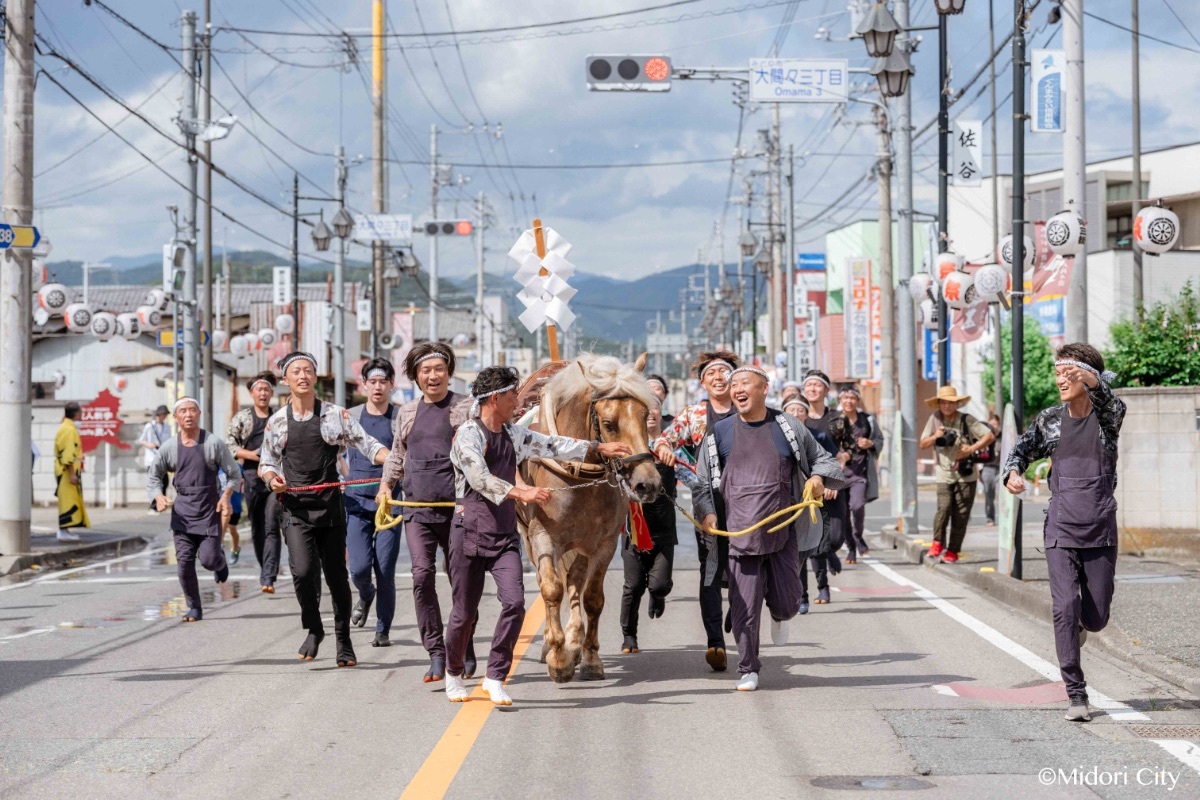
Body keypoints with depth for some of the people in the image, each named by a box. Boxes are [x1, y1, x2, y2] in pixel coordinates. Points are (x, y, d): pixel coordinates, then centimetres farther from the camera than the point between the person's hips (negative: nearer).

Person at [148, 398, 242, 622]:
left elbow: (234, 474, 3)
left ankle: (220, 559, 31)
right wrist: (158, 496, -8)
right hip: (182, 510, 2)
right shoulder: (168, 448, 3)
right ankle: (194, 608, 8)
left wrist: (226, 495, -14)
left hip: (209, 510, -2)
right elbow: (153, 477, 12)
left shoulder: (213, 443, -3)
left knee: (208, 559, -8)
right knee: (184, 561, -5)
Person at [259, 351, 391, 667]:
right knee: (303, 570, -17)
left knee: (336, 576, 3)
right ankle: (313, 629, 8)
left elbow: (366, 444, -1)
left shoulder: (336, 415, 4)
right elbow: (266, 463, 17)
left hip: (330, 507, 0)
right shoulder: (277, 422, 8)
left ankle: (344, 642, 19)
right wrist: (272, 477, -6)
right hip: (296, 509, 0)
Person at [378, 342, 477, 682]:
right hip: (417, 510, 3)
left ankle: (465, 653, 20)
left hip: (457, 508, -3)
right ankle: (436, 653, -10)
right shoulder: (407, 412, 14)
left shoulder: (466, 408, 1)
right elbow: (397, 453, 26)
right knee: (422, 575, -13)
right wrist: (386, 483, 14)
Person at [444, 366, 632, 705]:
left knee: (514, 604, -13)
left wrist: (598, 447, 21)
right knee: (465, 612, 2)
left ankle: (495, 677, -3)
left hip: (505, 537, 5)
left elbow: (554, 446, 20)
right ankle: (453, 674, 26)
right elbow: (480, 479, -24)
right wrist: (521, 493, -36)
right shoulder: (468, 435, -11)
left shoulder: (514, 435, 11)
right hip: (470, 533, -5)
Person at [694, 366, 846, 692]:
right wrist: (707, 512, -8)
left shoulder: (789, 427, 5)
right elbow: (702, 484, 10)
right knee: (744, 607, -3)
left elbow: (823, 458, 16)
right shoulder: (719, 434, 6)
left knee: (787, 602, 5)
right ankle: (748, 670, 11)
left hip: (783, 531, 0)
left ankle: (780, 616, 42)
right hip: (740, 534, 0)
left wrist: (818, 476, -6)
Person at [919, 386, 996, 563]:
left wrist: (971, 449, -15)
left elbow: (990, 436, -4)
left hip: (966, 474, -1)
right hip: (944, 474, 1)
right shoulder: (935, 419, 3)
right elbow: (922, 445, 8)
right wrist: (935, 437, -12)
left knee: (960, 515, -1)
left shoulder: (966, 420, -2)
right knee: (944, 508, -19)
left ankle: (953, 550, 9)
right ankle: (938, 543, -3)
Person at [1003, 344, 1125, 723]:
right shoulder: (1051, 420, 4)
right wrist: (1013, 472, -12)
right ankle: (1076, 695, -8)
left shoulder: (1108, 416, -4)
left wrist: (1093, 380, -51)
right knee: (1065, 607, -14)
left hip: (1101, 531, -1)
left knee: (1096, 617, 6)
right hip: (1062, 530, 1)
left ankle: (1078, 622, 44)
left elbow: (1109, 402, -27)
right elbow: (1022, 448, 13)